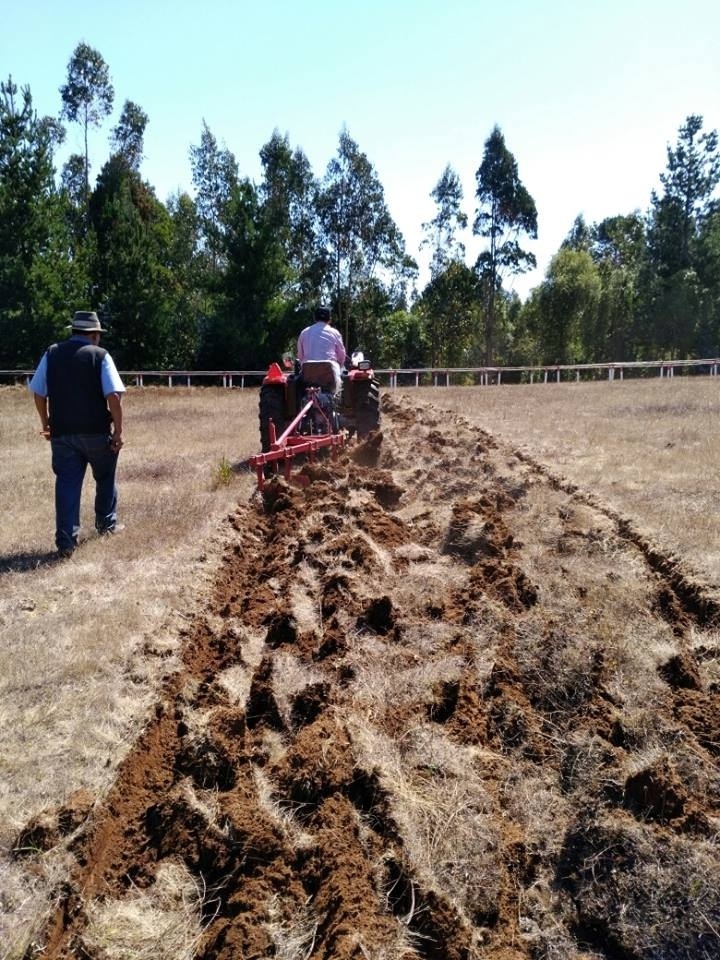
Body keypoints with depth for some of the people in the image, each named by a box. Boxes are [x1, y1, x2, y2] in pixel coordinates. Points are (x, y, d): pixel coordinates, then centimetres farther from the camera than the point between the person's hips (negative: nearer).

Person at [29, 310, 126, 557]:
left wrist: (46, 423, 21)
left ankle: (66, 541, 0)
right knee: (105, 478, 19)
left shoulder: (52, 354, 6)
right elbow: (114, 396, -13)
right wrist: (118, 431, -8)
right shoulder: (100, 355, -5)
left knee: (66, 484, 4)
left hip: (61, 433, 2)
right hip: (96, 432, -2)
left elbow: (38, 393, 9)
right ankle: (106, 523, 33)